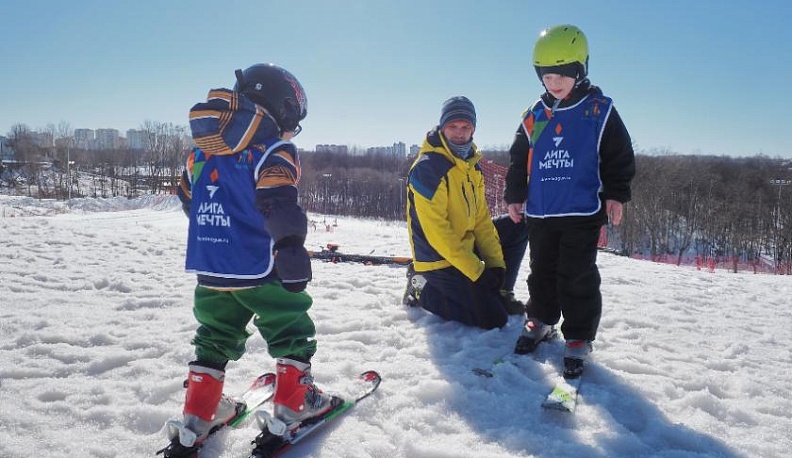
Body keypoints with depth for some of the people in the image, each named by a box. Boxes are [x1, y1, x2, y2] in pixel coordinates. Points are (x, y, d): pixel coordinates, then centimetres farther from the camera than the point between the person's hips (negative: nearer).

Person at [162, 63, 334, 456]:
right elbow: (280, 210, -21)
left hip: (209, 269, 7)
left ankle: (197, 418, 23)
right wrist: (294, 257, -16)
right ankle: (294, 403, 21)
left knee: (215, 338, 19)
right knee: (292, 331, 12)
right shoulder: (273, 151, -12)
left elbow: (188, 199, 19)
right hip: (258, 269, -6)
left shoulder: (202, 149, 11)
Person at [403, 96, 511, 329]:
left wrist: (495, 264, -3)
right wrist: (476, 271, -23)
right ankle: (424, 290, 2)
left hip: (465, 248, 9)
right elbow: (436, 230, -24)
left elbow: (481, 218, 7)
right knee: (494, 319, -11)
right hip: (439, 262, -9)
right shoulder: (427, 167, -20)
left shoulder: (472, 166, 8)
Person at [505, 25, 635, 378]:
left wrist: (615, 194, -5)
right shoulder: (534, 115, 5)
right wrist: (514, 196, 12)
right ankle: (541, 320, 34)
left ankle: (579, 338, 13)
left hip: (583, 212, -4)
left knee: (577, 277, 0)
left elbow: (620, 156, 1)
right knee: (542, 270, 15)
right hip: (540, 212, 4)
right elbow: (518, 159, 13)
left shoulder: (599, 110, -3)